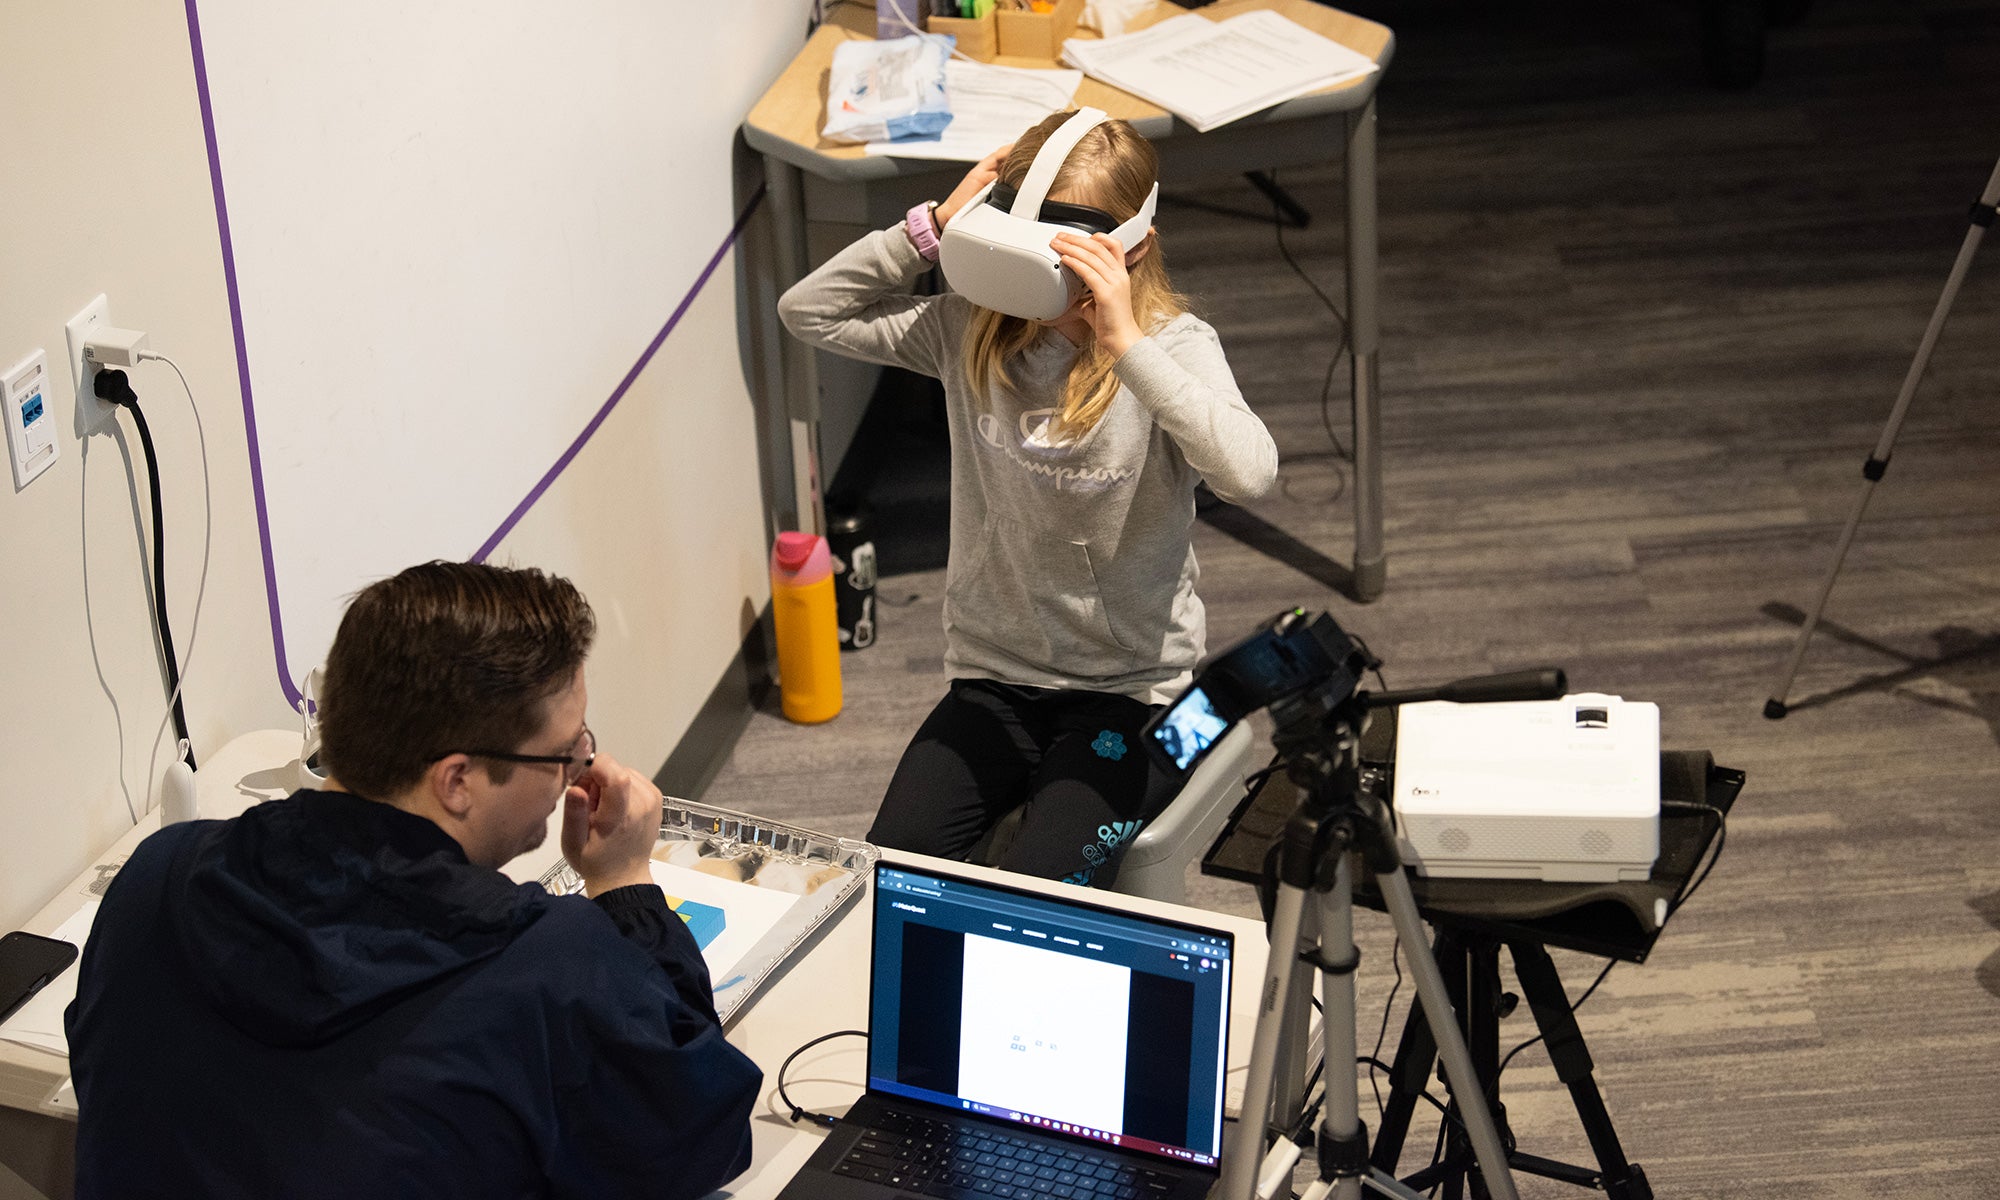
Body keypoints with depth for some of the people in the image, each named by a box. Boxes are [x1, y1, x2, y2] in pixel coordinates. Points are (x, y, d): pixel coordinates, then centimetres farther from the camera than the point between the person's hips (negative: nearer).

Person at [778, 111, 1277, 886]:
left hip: (1132, 689, -4)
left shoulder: (1172, 346, -13)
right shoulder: (972, 333, -1)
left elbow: (1250, 473, -32)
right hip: (994, 676, 4)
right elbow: (808, 312, -2)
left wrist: (1127, 346, -35)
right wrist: (932, 227, -11)